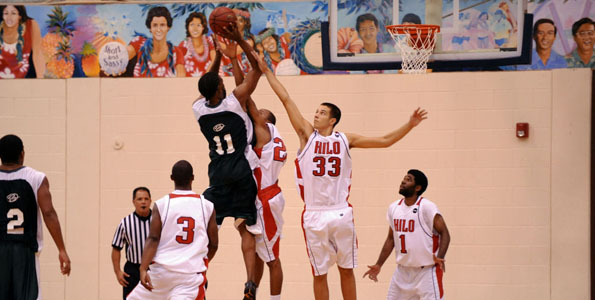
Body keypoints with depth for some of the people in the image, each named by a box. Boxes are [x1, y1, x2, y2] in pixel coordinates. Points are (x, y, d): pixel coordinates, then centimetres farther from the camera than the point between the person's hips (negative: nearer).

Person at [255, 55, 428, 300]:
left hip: (341, 213, 1)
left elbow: (384, 141, 5)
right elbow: (286, 99, -2)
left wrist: (410, 125, -4)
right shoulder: (307, 135, 1)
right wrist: (266, 72, -4)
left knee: (346, 269, 10)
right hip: (314, 215, -1)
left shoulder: (345, 140, 3)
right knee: (319, 273, 6)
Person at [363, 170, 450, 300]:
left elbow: (444, 233, -13)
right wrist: (378, 265, 12)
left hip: (427, 270, -6)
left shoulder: (427, 207, -13)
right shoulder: (394, 207, 6)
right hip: (403, 270, 6)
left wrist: (440, 257, -29)